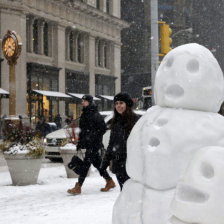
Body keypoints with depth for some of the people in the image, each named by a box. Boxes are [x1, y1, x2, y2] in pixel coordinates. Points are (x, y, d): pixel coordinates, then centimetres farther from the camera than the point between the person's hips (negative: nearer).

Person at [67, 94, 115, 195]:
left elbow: (103, 128, -14)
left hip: (94, 144, -9)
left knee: (86, 163, -10)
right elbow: (82, 130, 22)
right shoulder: (84, 115, 15)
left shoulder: (95, 115, -12)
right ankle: (110, 181, 27)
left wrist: (92, 137, -17)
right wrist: (79, 143, 18)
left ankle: (78, 187, -10)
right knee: (97, 163, 15)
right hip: (88, 144, 9)